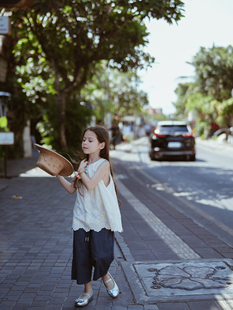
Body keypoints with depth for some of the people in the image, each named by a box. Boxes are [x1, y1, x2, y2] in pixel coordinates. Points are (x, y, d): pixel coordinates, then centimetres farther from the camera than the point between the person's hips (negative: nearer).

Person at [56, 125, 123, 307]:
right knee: (82, 255, 6)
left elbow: (90, 184, -24)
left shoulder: (103, 164, -11)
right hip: (82, 217, 6)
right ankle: (88, 291, 22)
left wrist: (81, 171, -9)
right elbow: (71, 189, 12)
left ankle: (106, 276, 29)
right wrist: (57, 174, 5)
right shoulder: (84, 164, 8)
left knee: (100, 254, -5)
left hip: (101, 219, -6)